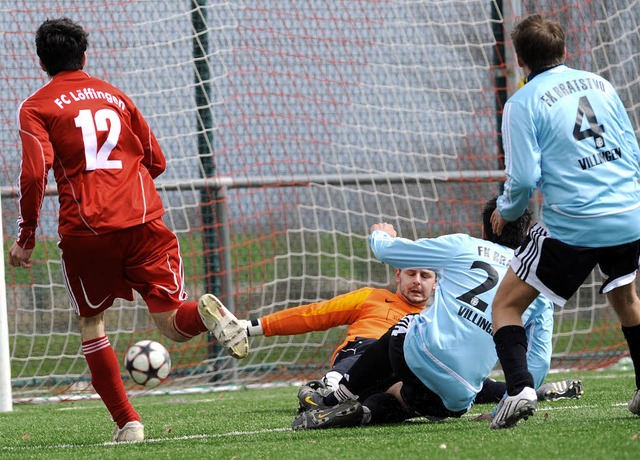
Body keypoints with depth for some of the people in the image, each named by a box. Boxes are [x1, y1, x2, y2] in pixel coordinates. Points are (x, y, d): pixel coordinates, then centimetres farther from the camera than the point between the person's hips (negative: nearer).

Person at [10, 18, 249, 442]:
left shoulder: (37, 108, 5)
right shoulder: (114, 96, 19)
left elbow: (35, 172, -9)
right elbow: (156, 161, 20)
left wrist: (26, 239, -1)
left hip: (87, 229, -3)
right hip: (145, 221, 3)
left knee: (91, 323, 17)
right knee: (173, 323, 4)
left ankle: (126, 422, 9)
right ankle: (207, 312, -32)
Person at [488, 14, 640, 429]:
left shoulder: (523, 103, -6)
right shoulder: (600, 84, 10)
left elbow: (524, 177, -11)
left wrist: (506, 213, 8)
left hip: (573, 226, -5)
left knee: (507, 304, 6)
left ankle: (519, 389, -15)